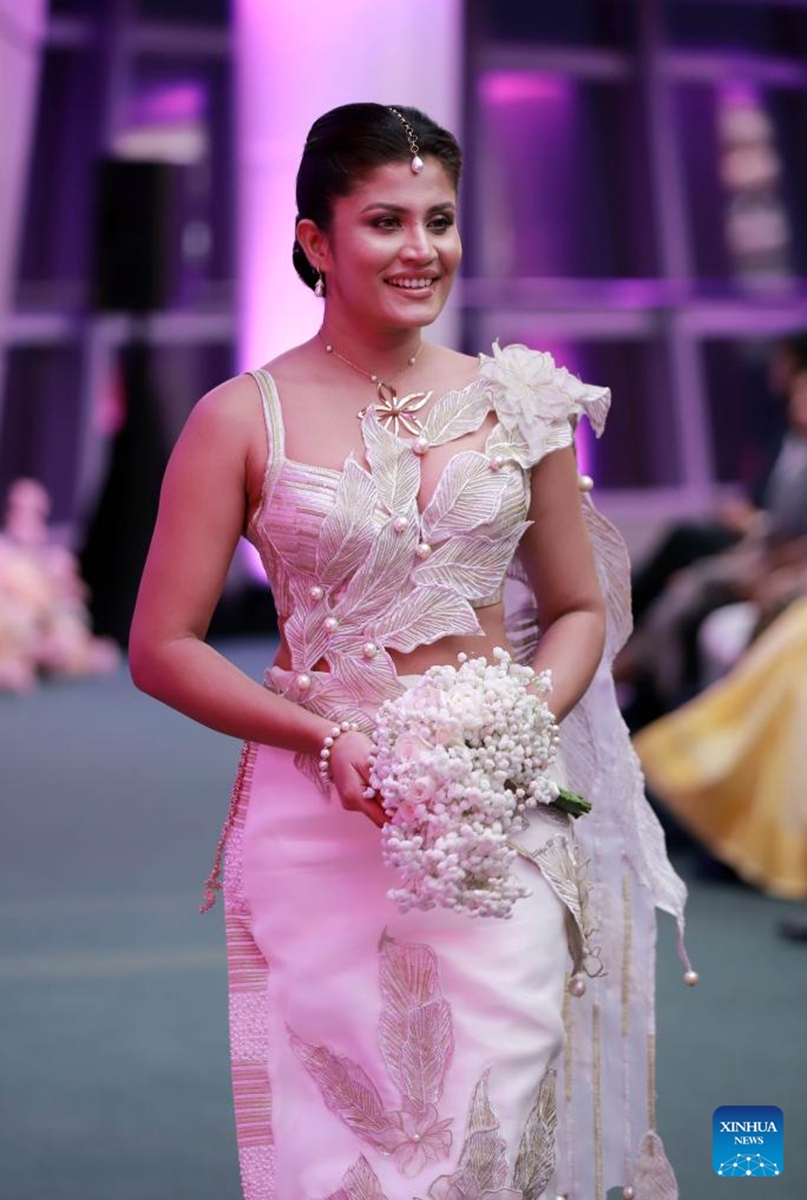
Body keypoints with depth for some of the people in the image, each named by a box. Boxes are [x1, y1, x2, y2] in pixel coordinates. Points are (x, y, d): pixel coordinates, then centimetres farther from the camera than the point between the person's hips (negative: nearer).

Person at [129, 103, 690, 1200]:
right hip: (321, 822, -2)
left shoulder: (517, 403, 7)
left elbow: (580, 610, 15)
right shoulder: (244, 419, -1)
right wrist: (328, 739, -12)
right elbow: (162, 648, -1)